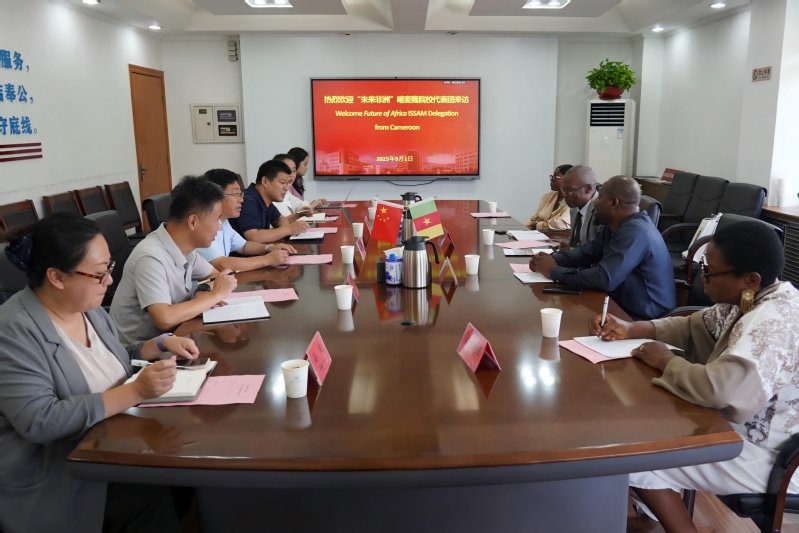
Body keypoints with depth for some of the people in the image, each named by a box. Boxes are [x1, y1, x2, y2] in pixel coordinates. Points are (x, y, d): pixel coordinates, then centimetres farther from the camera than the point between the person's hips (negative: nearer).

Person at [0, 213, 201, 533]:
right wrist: (135, 392, -31)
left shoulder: (88, 306, 3)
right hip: (59, 479, -7)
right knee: (154, 502, -22)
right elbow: (39, 421, -27)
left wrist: (161, 344, 0)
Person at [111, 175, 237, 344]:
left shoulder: (184, 247, -4)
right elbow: (164, 319, -33)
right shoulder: (151, 257, -25)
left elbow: (214, 275, 11)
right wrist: (215, 294, -22)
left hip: (169, 336, 7)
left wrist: (205, 295, -11)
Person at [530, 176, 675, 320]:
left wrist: (555, 272, -22)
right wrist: (554, 260, -7)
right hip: (623, 306, 8)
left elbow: (604, 280, -32)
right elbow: (586, 252, 12)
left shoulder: (635, 232, -26)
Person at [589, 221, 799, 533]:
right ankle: (651, 503, 28)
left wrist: (666, 361, -25)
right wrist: (631, 330, -3)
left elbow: (721, 389, -45)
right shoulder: (752, 301, -1)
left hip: (768, 455, -10)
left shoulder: (771, 323, -32)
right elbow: (693, 327, 12)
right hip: (744, 427, 10)